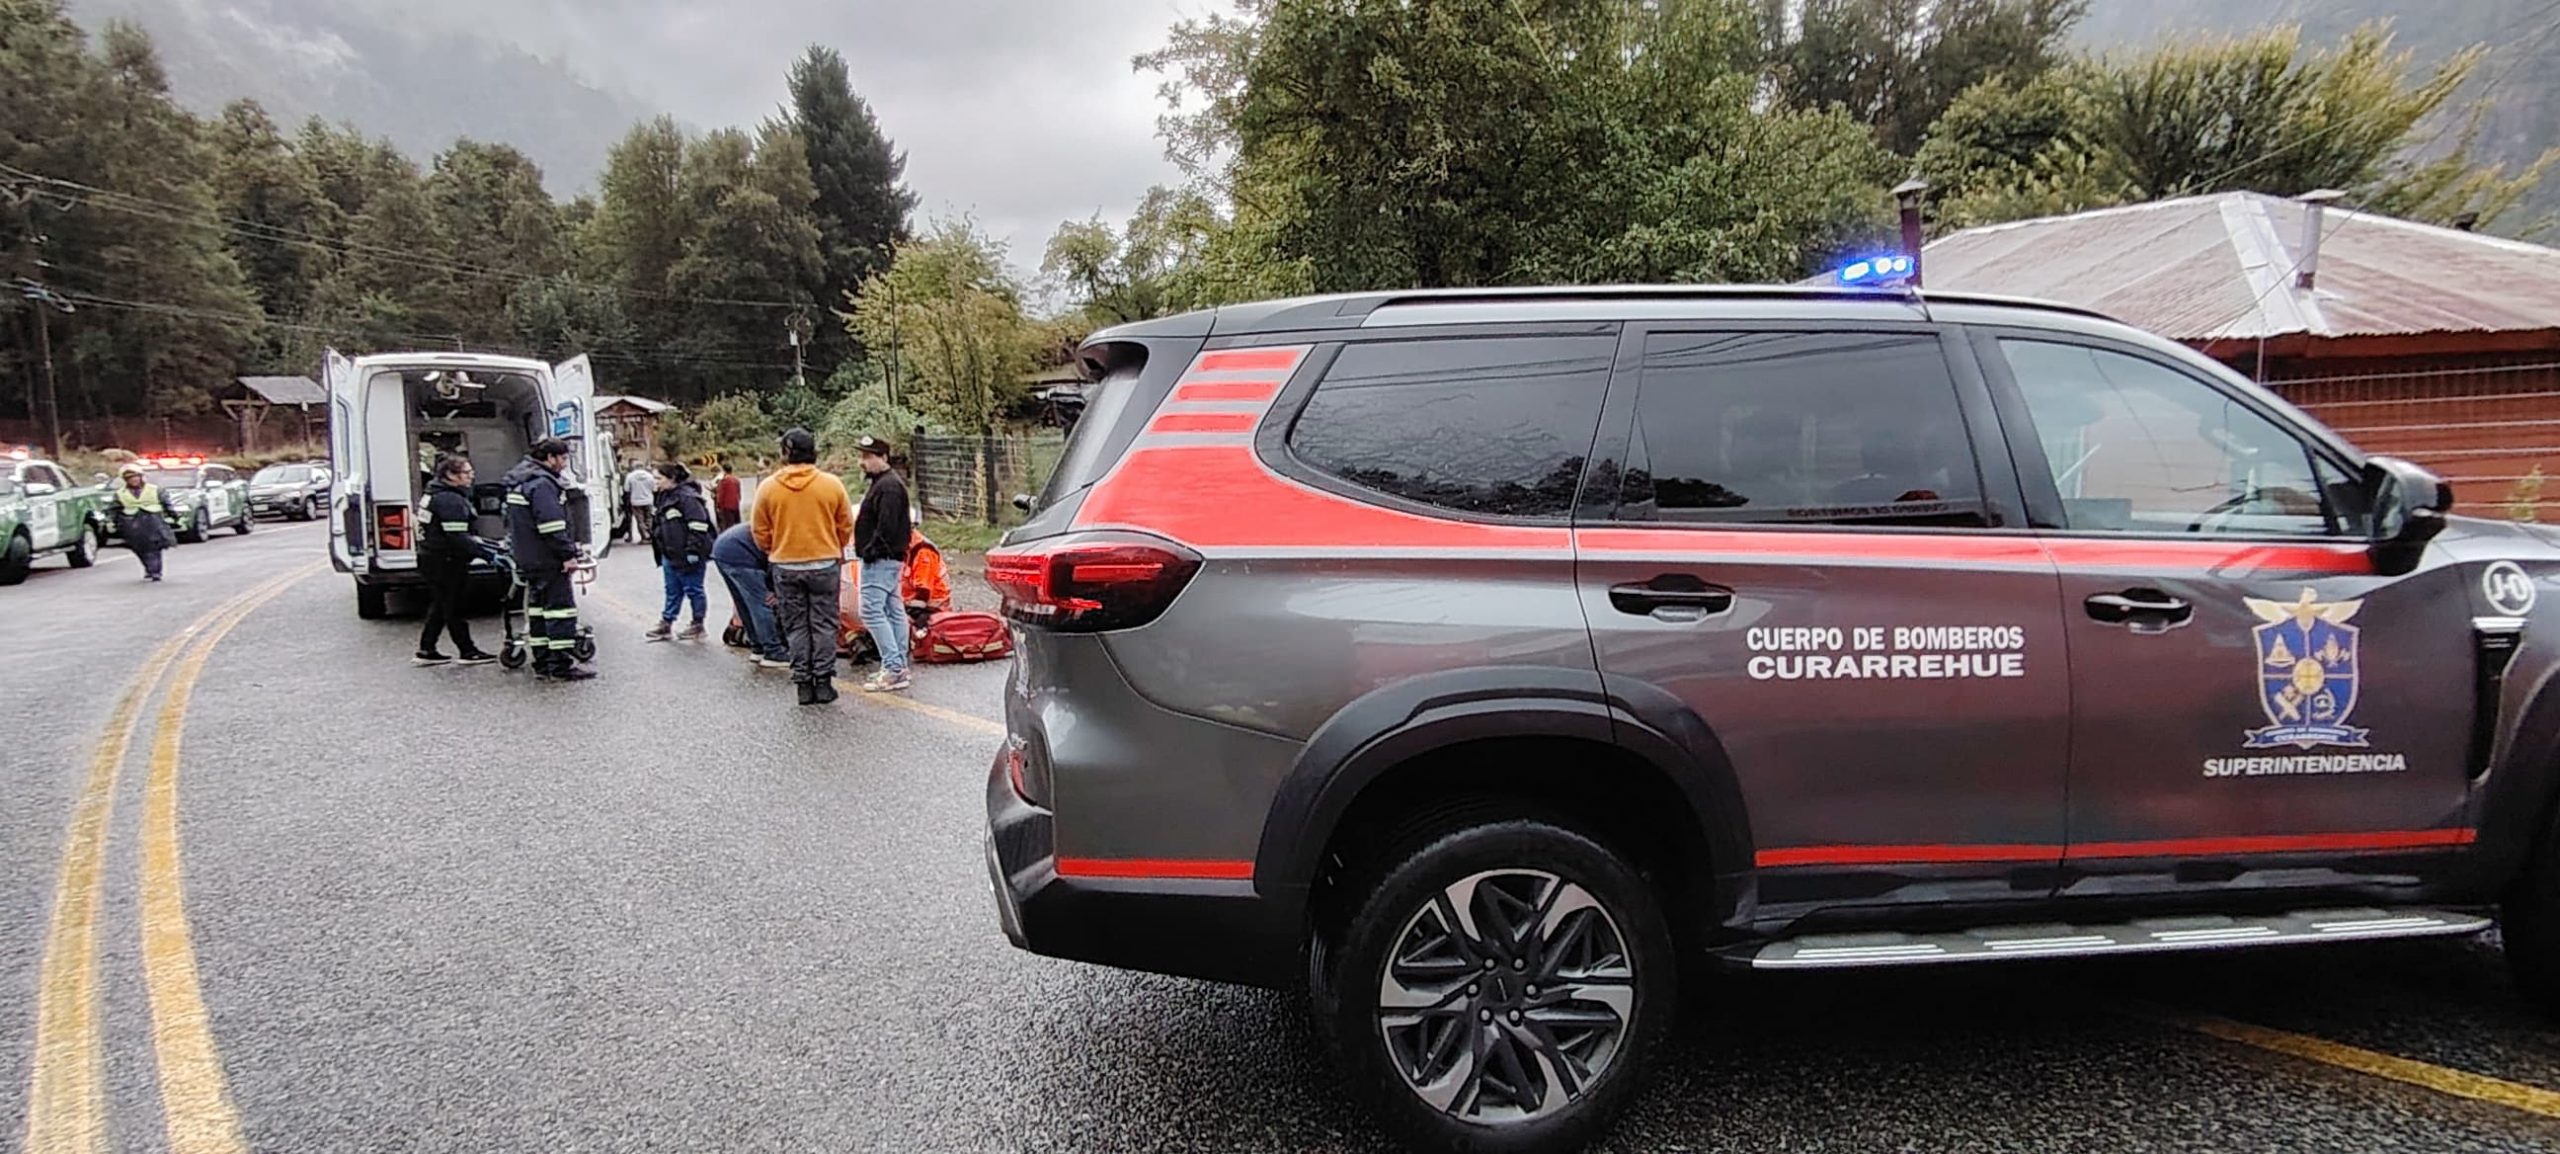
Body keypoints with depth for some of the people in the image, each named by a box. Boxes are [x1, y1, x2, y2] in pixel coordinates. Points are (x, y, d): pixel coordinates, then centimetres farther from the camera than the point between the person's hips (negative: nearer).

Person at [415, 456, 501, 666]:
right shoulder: (450, 501, -20)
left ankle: (426, 650, 22)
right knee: (453, 607, 0)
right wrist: (489, 555, -25)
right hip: (445, 562, -10)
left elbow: (461, 534, 17)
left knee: (440, 606, 17)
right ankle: (468, 652, 8)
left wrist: (493, 545, 12)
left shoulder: (437, 496, 14)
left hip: (433, 560, 10)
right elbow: (458, 539, -26)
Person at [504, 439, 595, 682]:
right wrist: (568, 555, -20)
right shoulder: (542, 483, -16)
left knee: (538, 608, 13)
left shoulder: (519, 481, 18)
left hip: (528, 559, 10)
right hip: (548, 560, -10)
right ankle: (561, 666, -7)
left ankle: (542, 663, 18)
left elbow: (512, 522, 26)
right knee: (561, 607, -7)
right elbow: (551, 525, -23)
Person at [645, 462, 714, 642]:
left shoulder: (687, 496, -16)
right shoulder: (665, 497, 15)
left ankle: (697, 625, 12)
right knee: (672, 591, 15)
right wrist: (661, 553, 24)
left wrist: (693, 551, -23)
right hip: (670, 555, 9)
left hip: (686, 555, -9)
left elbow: (698, 525, -22)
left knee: (692, 589, 2)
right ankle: (666, 624, 21)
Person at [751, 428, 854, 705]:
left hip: (786, 567, 1)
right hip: (825, 565, -1)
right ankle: (823, 681, 6)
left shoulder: (768, 488, -3)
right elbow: (846, 527, 0)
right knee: (823, 624, 7)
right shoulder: (832, 484, -6)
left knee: (796, 626, 10)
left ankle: (803, 683, 11)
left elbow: (760, 534, 2)